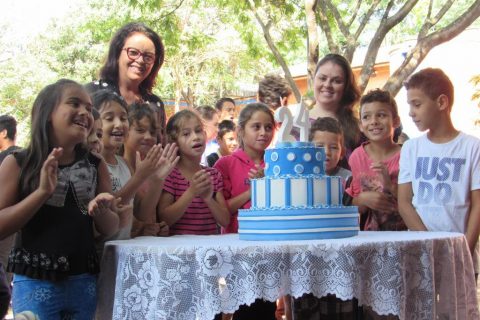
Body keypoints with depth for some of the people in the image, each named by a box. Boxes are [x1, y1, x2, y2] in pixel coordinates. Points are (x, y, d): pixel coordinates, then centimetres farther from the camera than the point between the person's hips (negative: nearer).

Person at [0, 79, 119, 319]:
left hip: (84, 283, 4)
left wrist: (101, 210, -13)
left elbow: (110, 229, 8)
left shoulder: (95, 165, 5)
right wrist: (42, 192, -20)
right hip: (34, 284, -3)